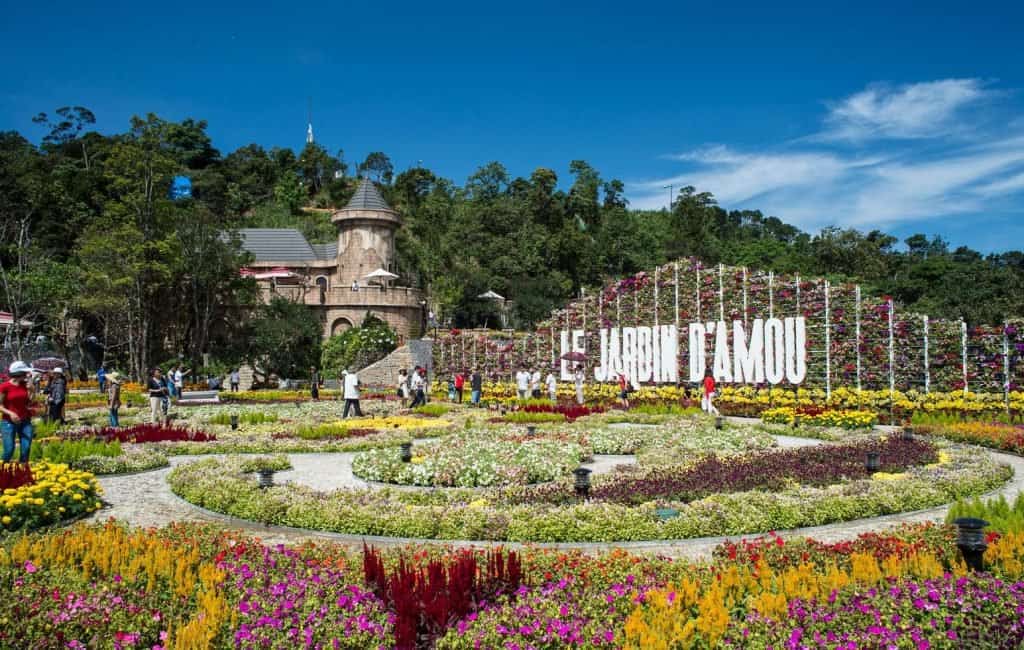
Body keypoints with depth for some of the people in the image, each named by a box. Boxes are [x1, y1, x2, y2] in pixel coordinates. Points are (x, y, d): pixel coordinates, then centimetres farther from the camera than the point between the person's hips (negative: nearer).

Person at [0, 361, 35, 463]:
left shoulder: (25, 385, 5)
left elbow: (30, 404, 4)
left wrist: (30, 390, -7)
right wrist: (10, 413, -20)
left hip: (25, 422, 4)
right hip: (9, 422, -4)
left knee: (26, 448, -4)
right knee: (9, 450, -8)